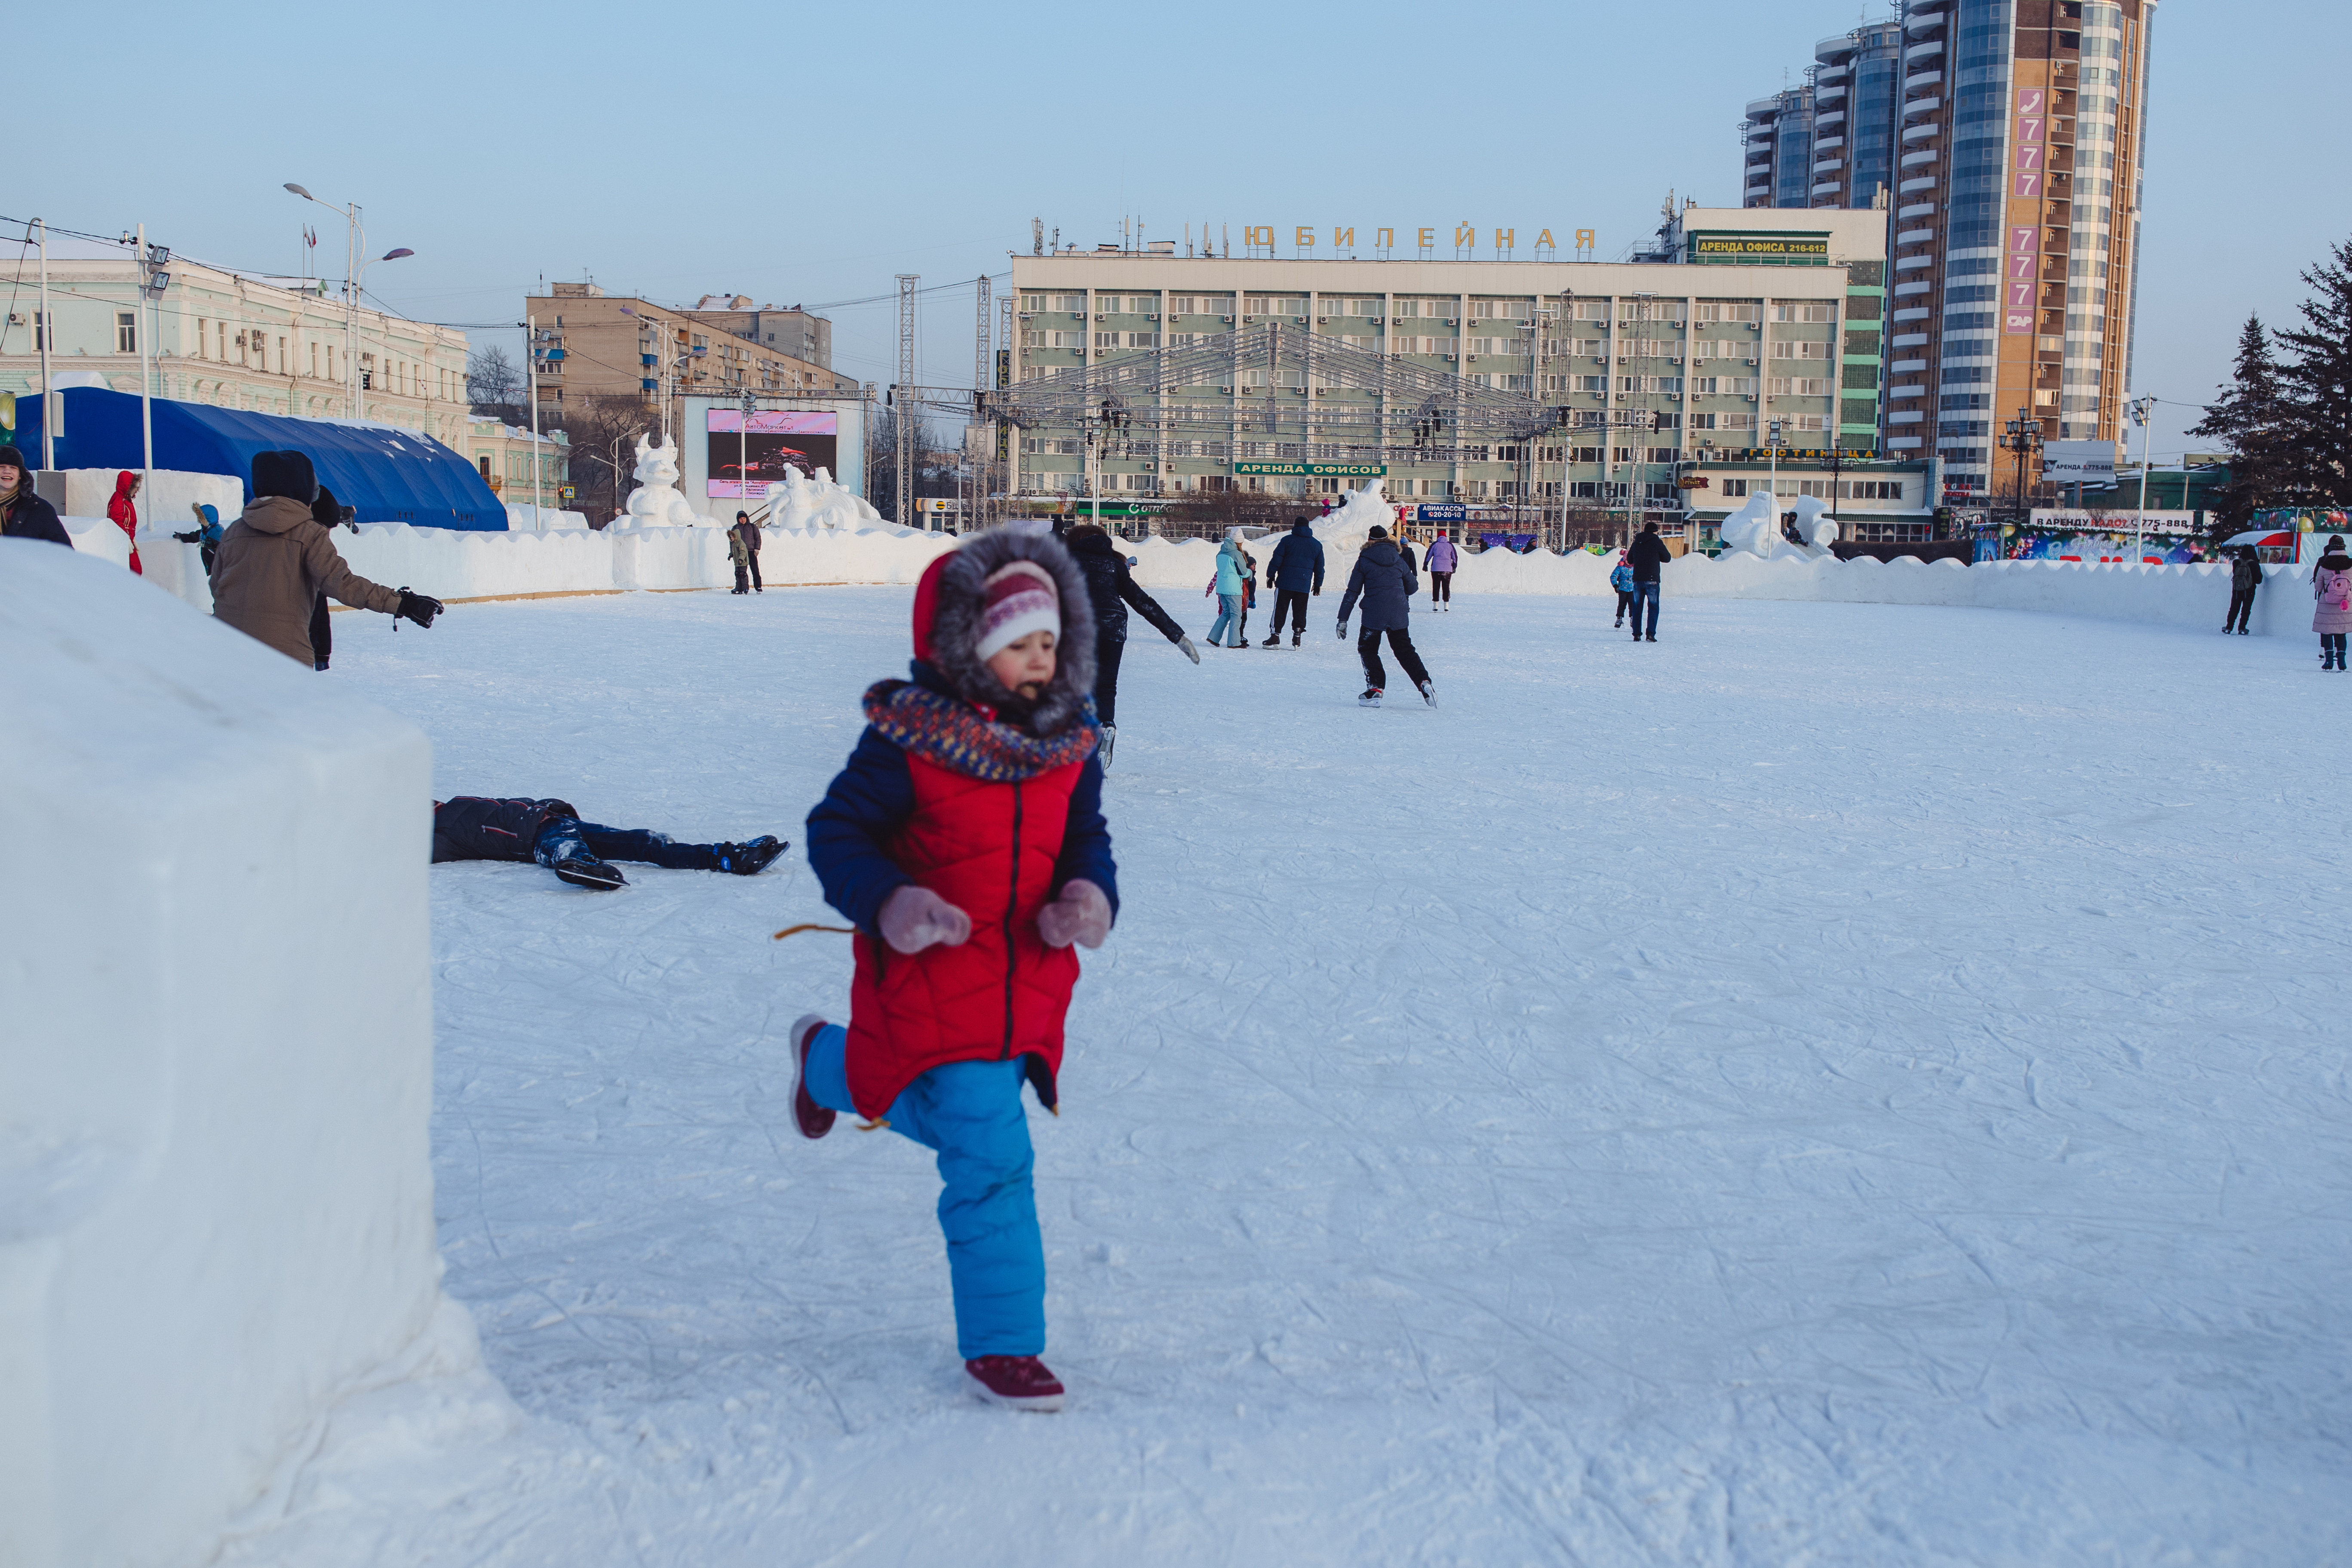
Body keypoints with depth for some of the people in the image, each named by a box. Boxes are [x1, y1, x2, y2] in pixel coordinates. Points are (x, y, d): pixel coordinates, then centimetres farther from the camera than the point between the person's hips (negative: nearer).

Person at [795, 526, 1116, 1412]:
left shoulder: (1068, 741, 2)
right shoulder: (908, 739, -16)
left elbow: (1085, 838, 11)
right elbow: (837, 831, -9)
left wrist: (1089, 895, -12)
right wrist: (887, 903, -27)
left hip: (1028, 980, 7)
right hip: (930, 978, -6)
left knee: (951, 1115, 25)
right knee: (989, 1155, -8)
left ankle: (829, 1062, 56)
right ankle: (1000, 1344, 15)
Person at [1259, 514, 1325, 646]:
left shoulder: (1287, 540, -1)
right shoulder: (1317, 544, 10)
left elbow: (1276, 560, -3)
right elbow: (1319, 566, 15)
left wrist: (1270, 576, 5)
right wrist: (1318, 584, 23)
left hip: (1285, 582, -3)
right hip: (1304, 586, 3)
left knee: (1280, 610, 1)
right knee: (1300, 611, 10)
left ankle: (1275, 636, -4)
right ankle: (1297, 636, 8)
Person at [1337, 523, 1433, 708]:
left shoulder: (1364, 561, 0)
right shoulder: (1399, 560, 8)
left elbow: (1352, 592, 0)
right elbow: (1412, 587, 16)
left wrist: (1343, 620, 2)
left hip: (1373, 615, -3)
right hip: (1399, 615, 3)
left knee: (1367, 650, 13)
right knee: (1405, 650, 14)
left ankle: (1375, 689, 0)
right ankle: (1424, 682, -2)